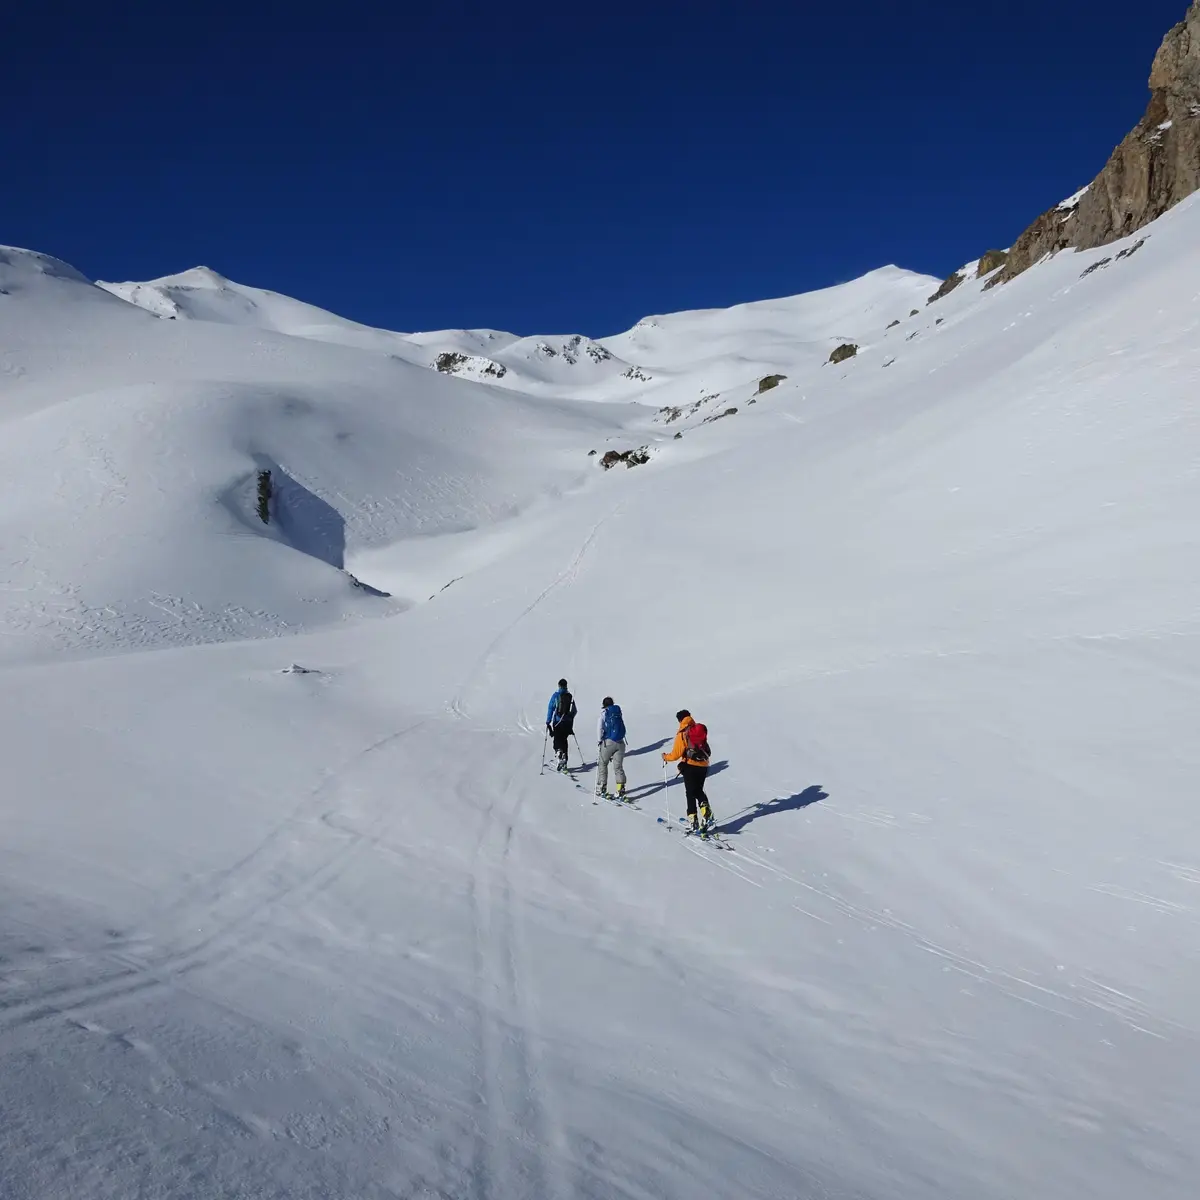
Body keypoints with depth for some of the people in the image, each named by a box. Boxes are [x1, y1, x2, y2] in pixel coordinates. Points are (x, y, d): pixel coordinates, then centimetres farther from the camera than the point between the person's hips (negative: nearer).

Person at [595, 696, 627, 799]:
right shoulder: (618, 712, 11)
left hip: (608, 742, -3)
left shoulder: (604, 713, 0)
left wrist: (599, 741, 3)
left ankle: (601, 789, 12)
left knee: (602, 764, 13)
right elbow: (622, 727, 10)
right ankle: (621, 790, -6)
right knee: (618, 767, 6)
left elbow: (599, 727, -6)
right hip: (620, 743, 3)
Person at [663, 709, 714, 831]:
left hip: (690, 766, -5)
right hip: (703, 766, 5)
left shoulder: (682, 734, -10)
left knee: (691, 794, 5)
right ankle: (707, 813, 0)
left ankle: (693, 821, 1)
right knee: (699, 791, 20)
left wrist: (666, 757, 10)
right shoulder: (701, 729, 5)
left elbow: (676, 754, -9)